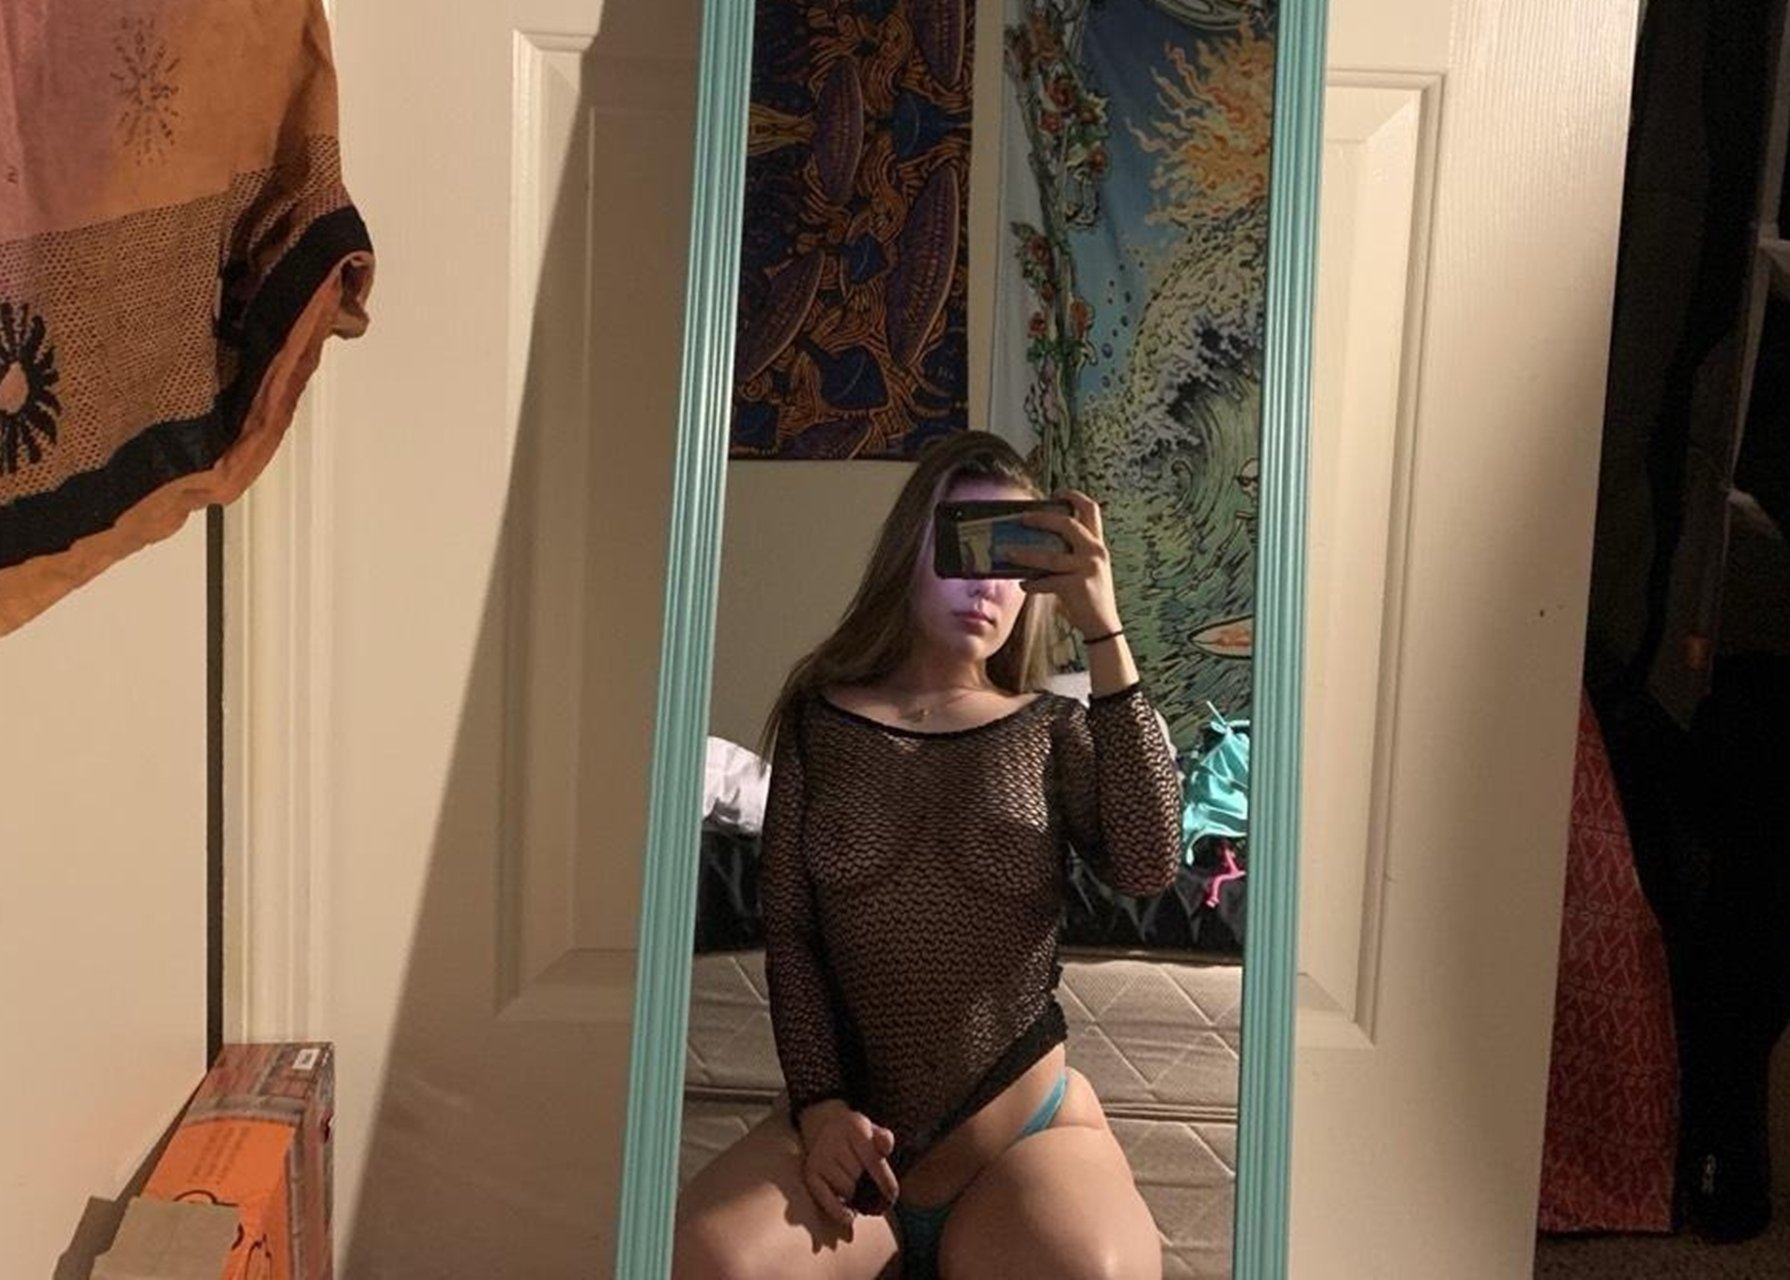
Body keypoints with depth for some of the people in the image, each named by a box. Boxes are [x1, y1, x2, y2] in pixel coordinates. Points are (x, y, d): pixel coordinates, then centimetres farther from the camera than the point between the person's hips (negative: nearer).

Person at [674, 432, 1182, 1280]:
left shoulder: (1051, 729, 4)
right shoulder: (821, 718, 5)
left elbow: (1148, 866, -15)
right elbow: (787, 930, 3)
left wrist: (1103, 631, -18)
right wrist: (818, 1103, -11)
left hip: (1027, 1131, 0)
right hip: (856, 1125, 1)